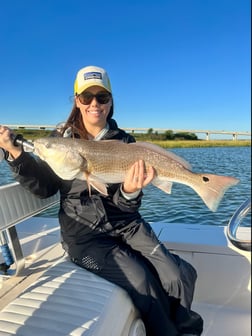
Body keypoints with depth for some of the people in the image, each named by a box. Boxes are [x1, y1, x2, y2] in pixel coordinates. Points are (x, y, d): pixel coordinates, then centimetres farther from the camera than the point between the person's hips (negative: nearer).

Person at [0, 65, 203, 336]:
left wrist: (130, 192, -26)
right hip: (83, 234, -1)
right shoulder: (61, 138, 2)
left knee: (179, 277, -14)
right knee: (141, 280, -21)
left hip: (125, 225, 2)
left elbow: (128, 206, -2)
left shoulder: (124, 141, 2)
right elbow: (44, 187, -3)